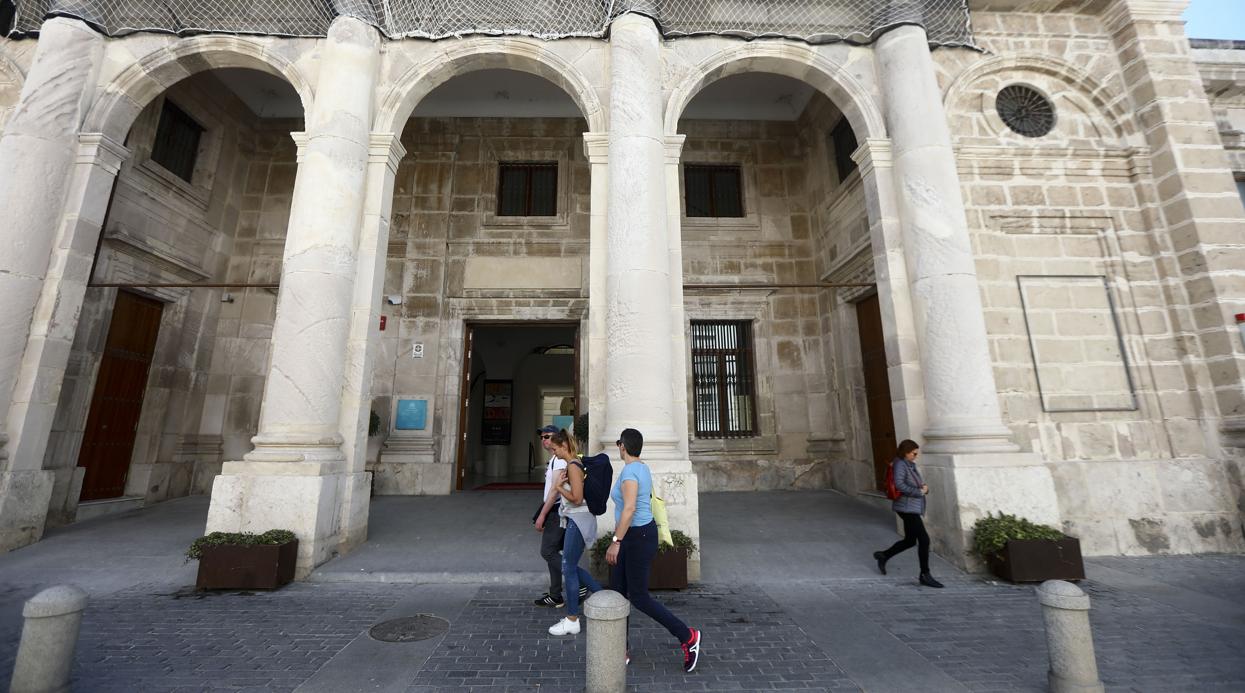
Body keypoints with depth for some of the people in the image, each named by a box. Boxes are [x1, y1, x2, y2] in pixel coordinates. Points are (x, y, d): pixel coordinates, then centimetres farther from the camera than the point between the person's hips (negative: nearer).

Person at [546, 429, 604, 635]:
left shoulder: (573, 466, -19)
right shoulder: (574, 464, 10)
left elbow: (576, 498, -23)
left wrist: (558, 486, -11)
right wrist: (560, 484, 3)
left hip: (578, 520, -10)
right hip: (574, 520, 10)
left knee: (569, 568, 2)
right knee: (570, 565, 18)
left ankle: (572, 621, 16)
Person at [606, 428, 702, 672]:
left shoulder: (629, 471, -21)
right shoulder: (643, 468, 9)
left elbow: (629, 509, -28)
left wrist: (616, 541, -24)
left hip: (639, 537, -10)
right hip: (635, 535, 10)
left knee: (639, 597, 2)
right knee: (617, 592, 13)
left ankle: (687, 636, 14)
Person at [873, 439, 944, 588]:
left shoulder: (910, 464, 14)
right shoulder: (900, 464, -13)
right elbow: (899, 484, -24)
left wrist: (923, 487, 1)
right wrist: (919, 491, -18)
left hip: (913, 507, 10)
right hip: (907, 507, -10)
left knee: (910, 540, 16)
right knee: (924, 539, -8)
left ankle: (883, 556, 30)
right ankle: (925, 575, 4)